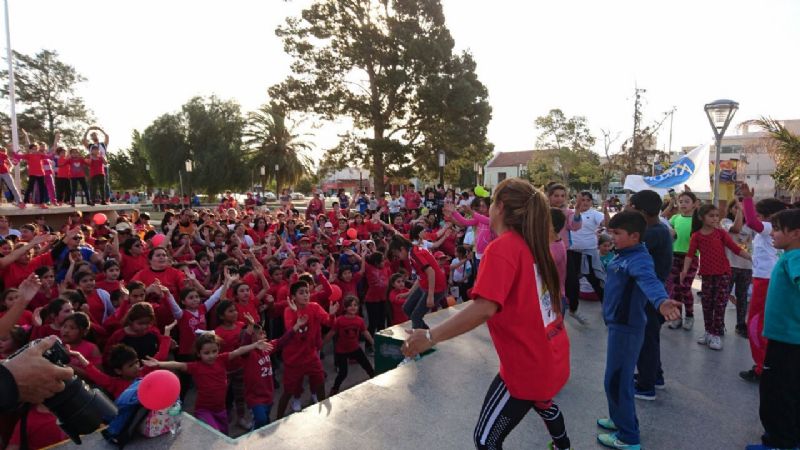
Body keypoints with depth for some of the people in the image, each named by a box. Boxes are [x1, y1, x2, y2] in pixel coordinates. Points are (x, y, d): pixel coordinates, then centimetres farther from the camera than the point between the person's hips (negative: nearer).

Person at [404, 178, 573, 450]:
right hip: (553, 358, 9)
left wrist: (431, 336, -31)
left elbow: (484, 308, -34)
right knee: (542, 403, 37)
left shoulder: (502, 247, -22)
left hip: (527, 366, -9)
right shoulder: (533, 243, 3)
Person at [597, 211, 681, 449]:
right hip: (619, 324, 10)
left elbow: (649, 280, -46)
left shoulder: (638, 259, -24)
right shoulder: (624, 254, 5)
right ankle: (621, 420, 40)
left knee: (616, 382, 0)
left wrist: (661, 301, -63)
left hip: (627, 327, -10)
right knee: (620, 378, 23)